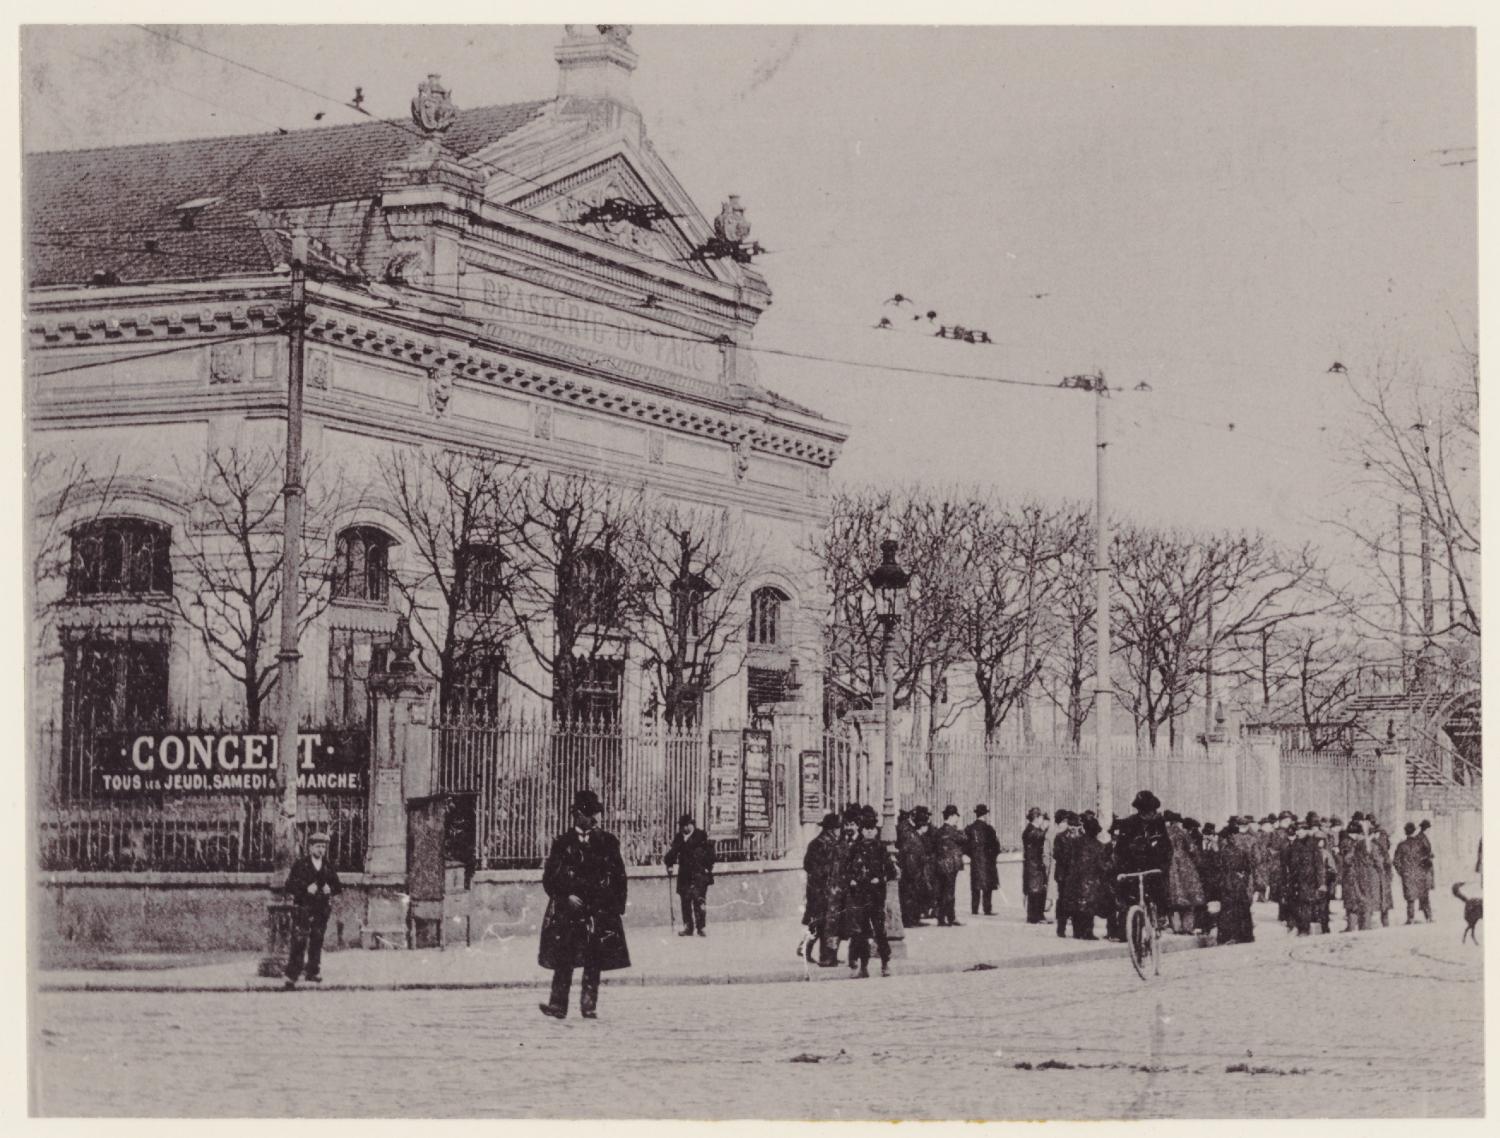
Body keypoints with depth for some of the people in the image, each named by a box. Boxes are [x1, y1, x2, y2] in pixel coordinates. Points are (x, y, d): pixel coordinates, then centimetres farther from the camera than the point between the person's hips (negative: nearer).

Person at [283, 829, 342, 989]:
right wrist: (306, 889, -18)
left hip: (322, 909, 4)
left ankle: (313, 972, 17)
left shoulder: (328, 866, 10)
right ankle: (292, 976, -9)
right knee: (299, 942, -9)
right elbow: (290, 886, -5)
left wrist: (330, 889, -7)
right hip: (303, 908, -4)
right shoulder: (300, 864, -2)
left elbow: (339, 886, 15)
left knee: (317, 941, 8)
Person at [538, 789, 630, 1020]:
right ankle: (558, 1005, -8)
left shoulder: (608, 842, 8)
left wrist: (618, 907, 3)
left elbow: (620, 877, 10)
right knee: (563, 960, -6)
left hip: (600, 912, 1)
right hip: (567, 911, -1)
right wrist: (565, 896, -9)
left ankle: (589, 1006, 3)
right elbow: (549, 878, 5)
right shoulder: (562, 843, 7)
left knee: (594, 962, -1)